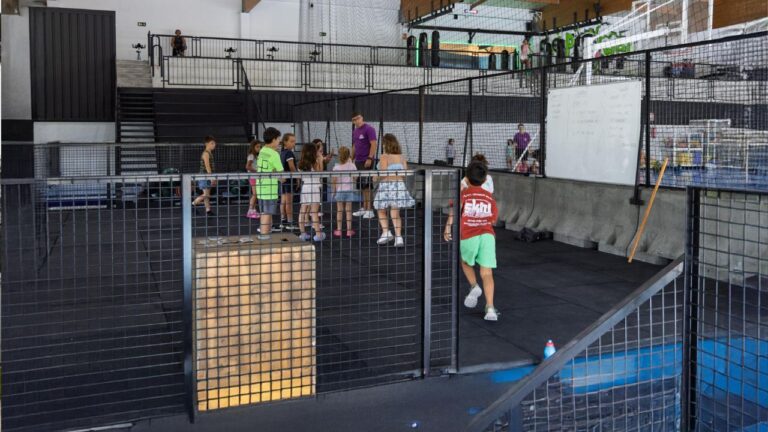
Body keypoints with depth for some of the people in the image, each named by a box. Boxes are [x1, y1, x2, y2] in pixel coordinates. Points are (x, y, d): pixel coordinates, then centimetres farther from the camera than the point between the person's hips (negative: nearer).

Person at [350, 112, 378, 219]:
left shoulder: (369, 129, -8)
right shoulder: (355, 132, 16)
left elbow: (373, 144, -14)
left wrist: (370, 158, -20)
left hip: (367, 161, -8)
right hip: (358, 161, 8)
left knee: (366, 186, -9)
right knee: (362, 186, 9)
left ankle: (369, 210, -6)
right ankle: (364, 208, 15)